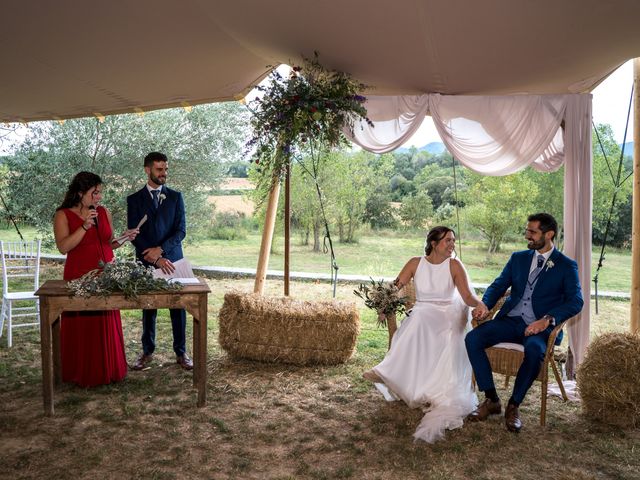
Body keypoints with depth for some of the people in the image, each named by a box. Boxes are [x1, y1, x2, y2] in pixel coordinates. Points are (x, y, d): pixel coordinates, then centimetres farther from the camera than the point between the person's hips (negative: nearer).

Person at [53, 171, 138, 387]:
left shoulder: (104, 212, 8)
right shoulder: (63, 215, -4)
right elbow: (63, 247, -15)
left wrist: (123, 238, -4)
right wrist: (85, 226, -22)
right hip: (80, 278, -4)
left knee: (107, 325, 9)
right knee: (82, 325, 2)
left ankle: (108, 369, 22)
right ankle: (83, 373, 15)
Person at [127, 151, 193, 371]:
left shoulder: (175, 197, 5)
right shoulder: (134, 199, 3)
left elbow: (181, 230, -1)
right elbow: (134, 234, -4)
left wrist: (161, 249, -15)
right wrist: (156, 259, -14)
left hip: (172, 259, 0)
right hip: (146, 262, 0)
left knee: (178, 307, 4)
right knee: (148, 308, 10)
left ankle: (181, 352, 15)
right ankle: (147, 351, 24)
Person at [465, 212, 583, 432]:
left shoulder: (567, 266, 4)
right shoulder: (518, 258, 16)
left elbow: (576, 301, -7)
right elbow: (498, 285, 11)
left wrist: (547, 320, -23)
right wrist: (485, 303, -12)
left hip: (540, 326, -4)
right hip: (510, 320, 4)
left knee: (534, 350, -38)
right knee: (472, 338, -21)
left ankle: (513, 406, -16)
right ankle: (491, 399, -9)